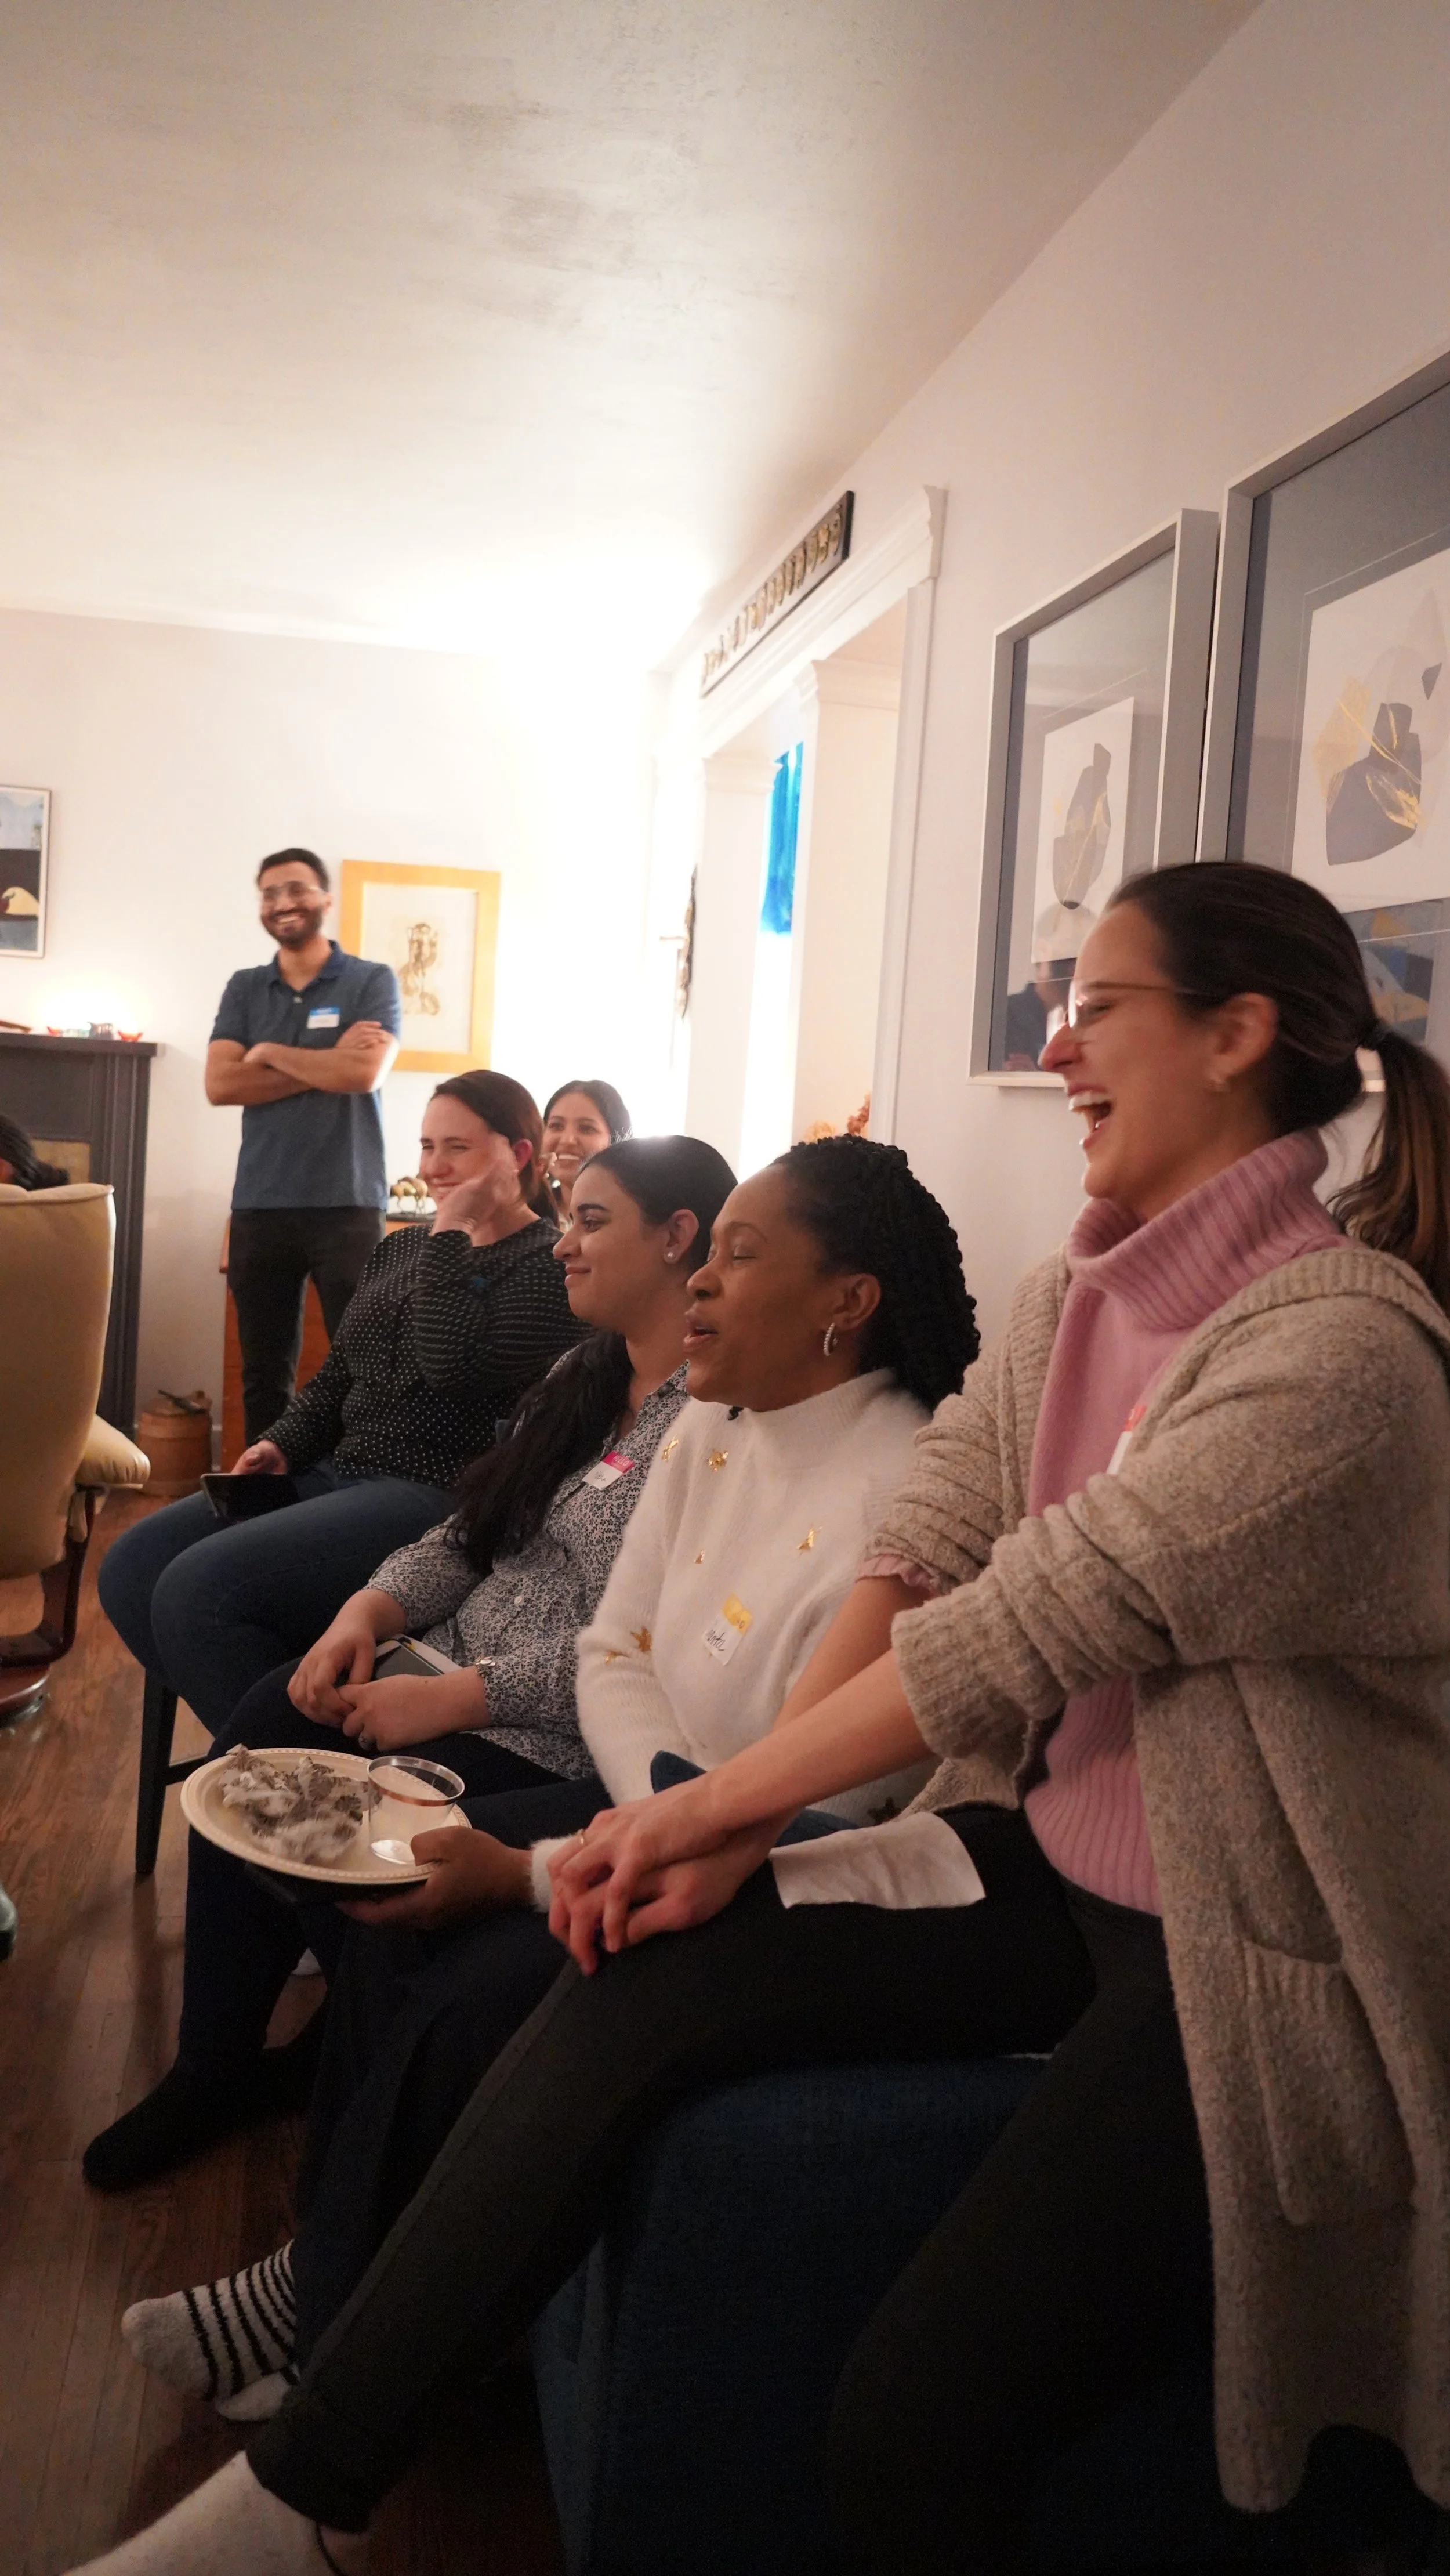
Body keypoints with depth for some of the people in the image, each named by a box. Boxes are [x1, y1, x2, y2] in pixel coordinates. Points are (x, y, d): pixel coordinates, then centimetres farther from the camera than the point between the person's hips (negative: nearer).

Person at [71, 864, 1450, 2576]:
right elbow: (921, 1556, -1)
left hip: (1248, 1953, -6)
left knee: (918, 2430, -18)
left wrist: (712, 1805, -14)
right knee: (634, 1988, -10)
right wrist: (731, 1836, -12)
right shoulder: (1074, 1294, 5)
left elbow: (1028, 1621, -22)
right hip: (1046, 1860, 6)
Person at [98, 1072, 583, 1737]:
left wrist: (451, 1237, -13)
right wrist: (283, 1444, 5)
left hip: (433, 1495, -9)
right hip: (335, 1475, 9)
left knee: (199, 1588, -24)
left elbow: (454, 1368, -21)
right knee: (131, 1568, -7)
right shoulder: (400, 1248, 20)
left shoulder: (549, 1265, -6)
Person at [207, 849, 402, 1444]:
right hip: (259, 1206, 4)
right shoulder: (244, 989, 11)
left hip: (348, 1205, -3)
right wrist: (325, 1066, -9)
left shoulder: (372, 982, 1)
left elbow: (365, 1074, -15)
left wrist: (270, 1053, -3)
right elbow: (219, 1085, -2)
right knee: (264, 1372, 10)